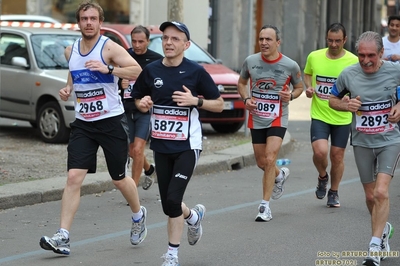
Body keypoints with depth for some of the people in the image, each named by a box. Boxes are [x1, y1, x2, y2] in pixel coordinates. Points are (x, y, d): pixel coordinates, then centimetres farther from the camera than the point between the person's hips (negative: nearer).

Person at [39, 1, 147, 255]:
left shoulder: (109, 48, -10)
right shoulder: (70, 51, 7)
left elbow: (138, 71, -20)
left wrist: (108, 68, -31)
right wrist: (68, 88, 6)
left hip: (111, 121, -4)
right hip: (83, 123, 4)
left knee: (119, 179, 9)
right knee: (74, 177, -9)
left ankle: (138, 215, 38)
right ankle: (63, 236, -12)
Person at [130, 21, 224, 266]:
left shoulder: (196, 71, -7)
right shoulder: (151, 71, 3)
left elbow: (219, 105, -1)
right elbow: (138, 99, 17)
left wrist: (195, 100, -18)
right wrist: (142, 104, -6)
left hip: (187, 146, -4)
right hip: (161, 146, 4)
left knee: (173, 199, -15)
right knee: (168, 206, 9)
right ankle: (193, 216, 44)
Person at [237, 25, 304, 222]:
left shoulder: (290, 66, -8)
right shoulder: (250, 61, -3)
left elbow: (299, 87, 8)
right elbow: (241, 82, 13)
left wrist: (291, 96, -14)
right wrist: (246, 99, -6)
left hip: (277, 119, -3)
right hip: (256, 119, 3)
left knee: (270, 160, -16)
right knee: (261, 163, 12)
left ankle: (265, 206, -6)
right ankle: (280, 175, 48)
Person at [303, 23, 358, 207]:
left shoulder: (353, 61, -7)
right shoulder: (314, 57, -1)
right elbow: (307, 73, 19)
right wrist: (309, 88, -1)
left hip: (342, 117, 0)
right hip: (319, 115, 0)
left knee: (337, 156, 8)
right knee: (320, 151, -18)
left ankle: (333, 193, 30)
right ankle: (322, 177, 16)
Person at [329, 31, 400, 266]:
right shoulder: (348, 74, -7)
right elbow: (333, 99, 9)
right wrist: (346, 105, -12)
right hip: (362, 142, 3)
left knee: (381, 192, -18)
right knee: (371, 196, 12)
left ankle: (375, 247, -14)